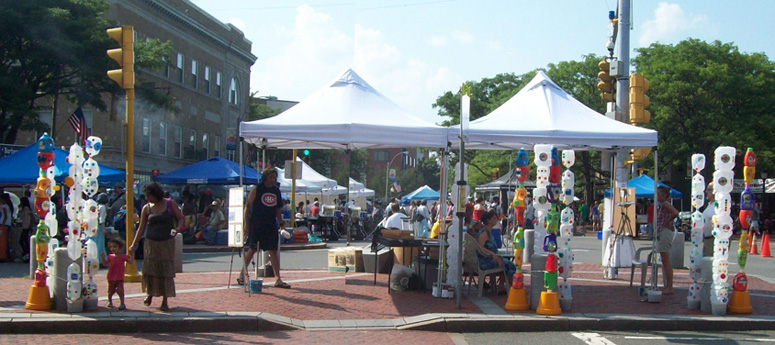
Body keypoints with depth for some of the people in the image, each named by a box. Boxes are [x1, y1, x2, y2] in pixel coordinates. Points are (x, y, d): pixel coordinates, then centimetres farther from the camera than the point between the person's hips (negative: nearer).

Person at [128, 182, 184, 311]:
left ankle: (165, 302, 5)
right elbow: (141, 228, 8)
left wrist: (178, 228, -18)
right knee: (149, 270, -3)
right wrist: (133, 245, 5)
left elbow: (180, 218, 3)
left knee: (166, 272, -2)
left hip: (167, 243, -1)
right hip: (151, 243, 1)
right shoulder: (146, 208, 4)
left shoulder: (170, 204, 0)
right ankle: (149, 294, 23)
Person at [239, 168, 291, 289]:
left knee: (273, 251, 1)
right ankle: (242, 275, 17)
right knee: (252, 250, 2)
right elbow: (248, 206, -4)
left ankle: (278, 279, 0)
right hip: (256, 225, -4)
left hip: (271, 226, 4)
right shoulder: (256, 189, -3)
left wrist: (281, 223, 10)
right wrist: (246, 225, -9)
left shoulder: (276, 190, 12)